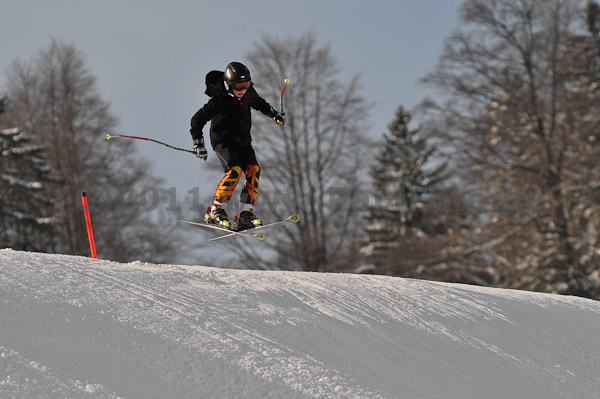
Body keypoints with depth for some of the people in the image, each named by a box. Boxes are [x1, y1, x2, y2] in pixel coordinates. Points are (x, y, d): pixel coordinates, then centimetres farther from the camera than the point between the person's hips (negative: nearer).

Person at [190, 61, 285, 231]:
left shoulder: (248, 92, -1)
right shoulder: (219, 100, -21)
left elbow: (258, 103, 24)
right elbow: (197, 120, -16)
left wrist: (274, 113, 16)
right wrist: (198, 144, -21)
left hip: (242, 140, 6)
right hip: (222, 140, -6)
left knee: (253, 169, -13)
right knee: (235, 170, -26)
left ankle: (246, 214, -16)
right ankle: (216, 210, -15)